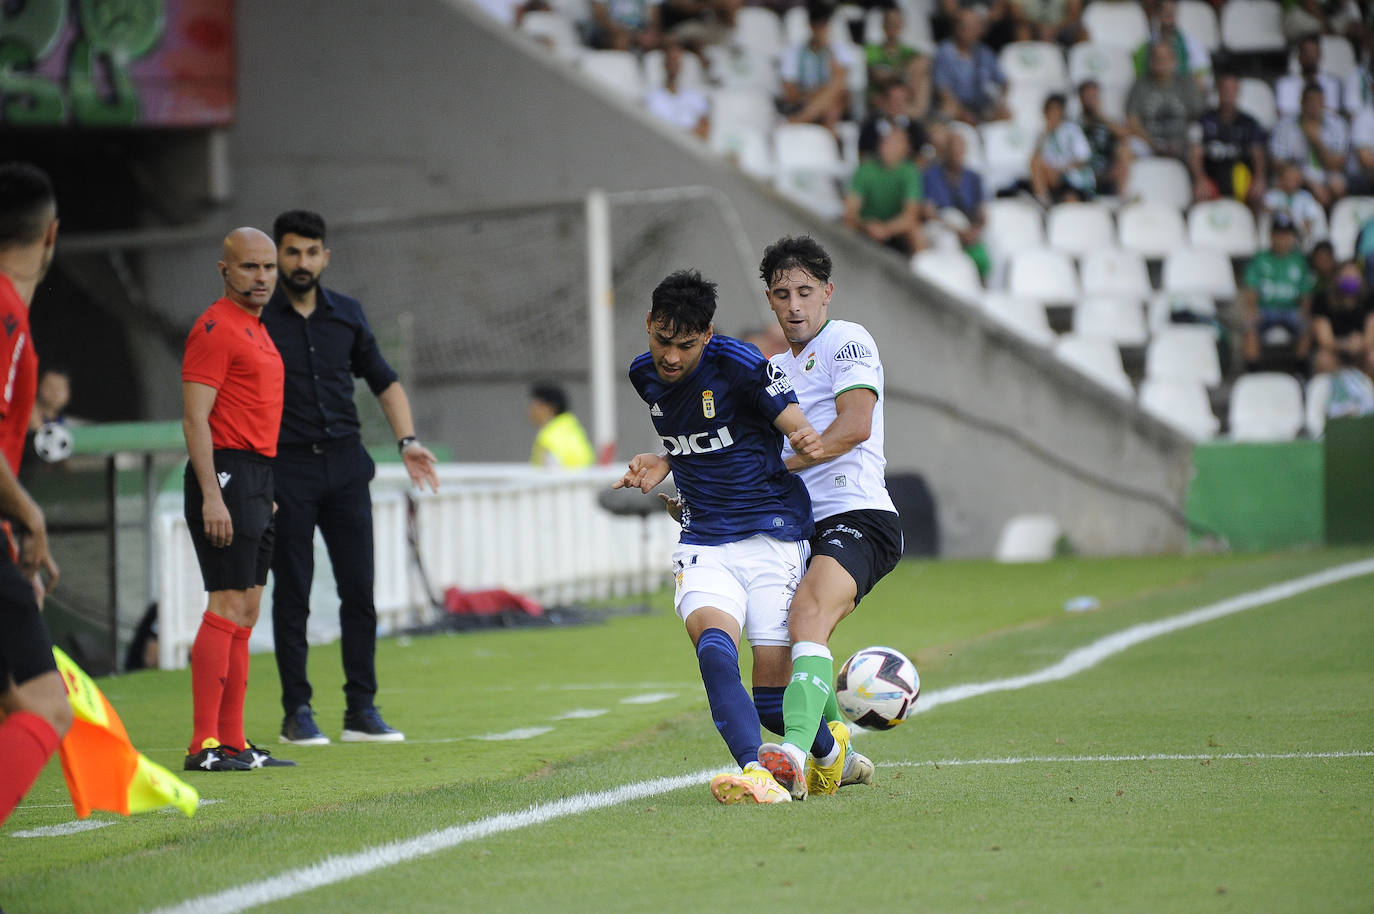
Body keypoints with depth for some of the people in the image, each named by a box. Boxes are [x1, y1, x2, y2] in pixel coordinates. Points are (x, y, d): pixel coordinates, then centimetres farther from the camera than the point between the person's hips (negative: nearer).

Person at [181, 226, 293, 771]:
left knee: (246, 611, 9)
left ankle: (234, 743, 11)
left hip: (256, 476, 10)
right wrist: (211, 496, -23)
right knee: (228, 608, -13)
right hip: (226, 475, -10)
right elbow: (195, 419, -16)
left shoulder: (256, 329, 19)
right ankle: (204, 745, -14)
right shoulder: (216, 327, -10)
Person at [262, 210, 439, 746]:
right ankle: (297, 712, 7)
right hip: (287, 466, -4)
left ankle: (361, 709, 6)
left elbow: (384, 381, 19)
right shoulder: (258, 320, -2)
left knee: (359, 590, 1)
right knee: (292, 594, 0)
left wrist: (407, 441, 4)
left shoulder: (347, 315, 10)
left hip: (345, 464, 4)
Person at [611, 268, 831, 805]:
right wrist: (662, 469, 9)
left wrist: (806, 442, -33)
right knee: (714, 643, -26)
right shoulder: (645, 376, 7)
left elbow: (799, 433, -11)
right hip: (703, 543, 4)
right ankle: (755, 773, -42)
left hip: (771, 534, -4)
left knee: (772, 676, -6)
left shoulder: (739, 364, -12)